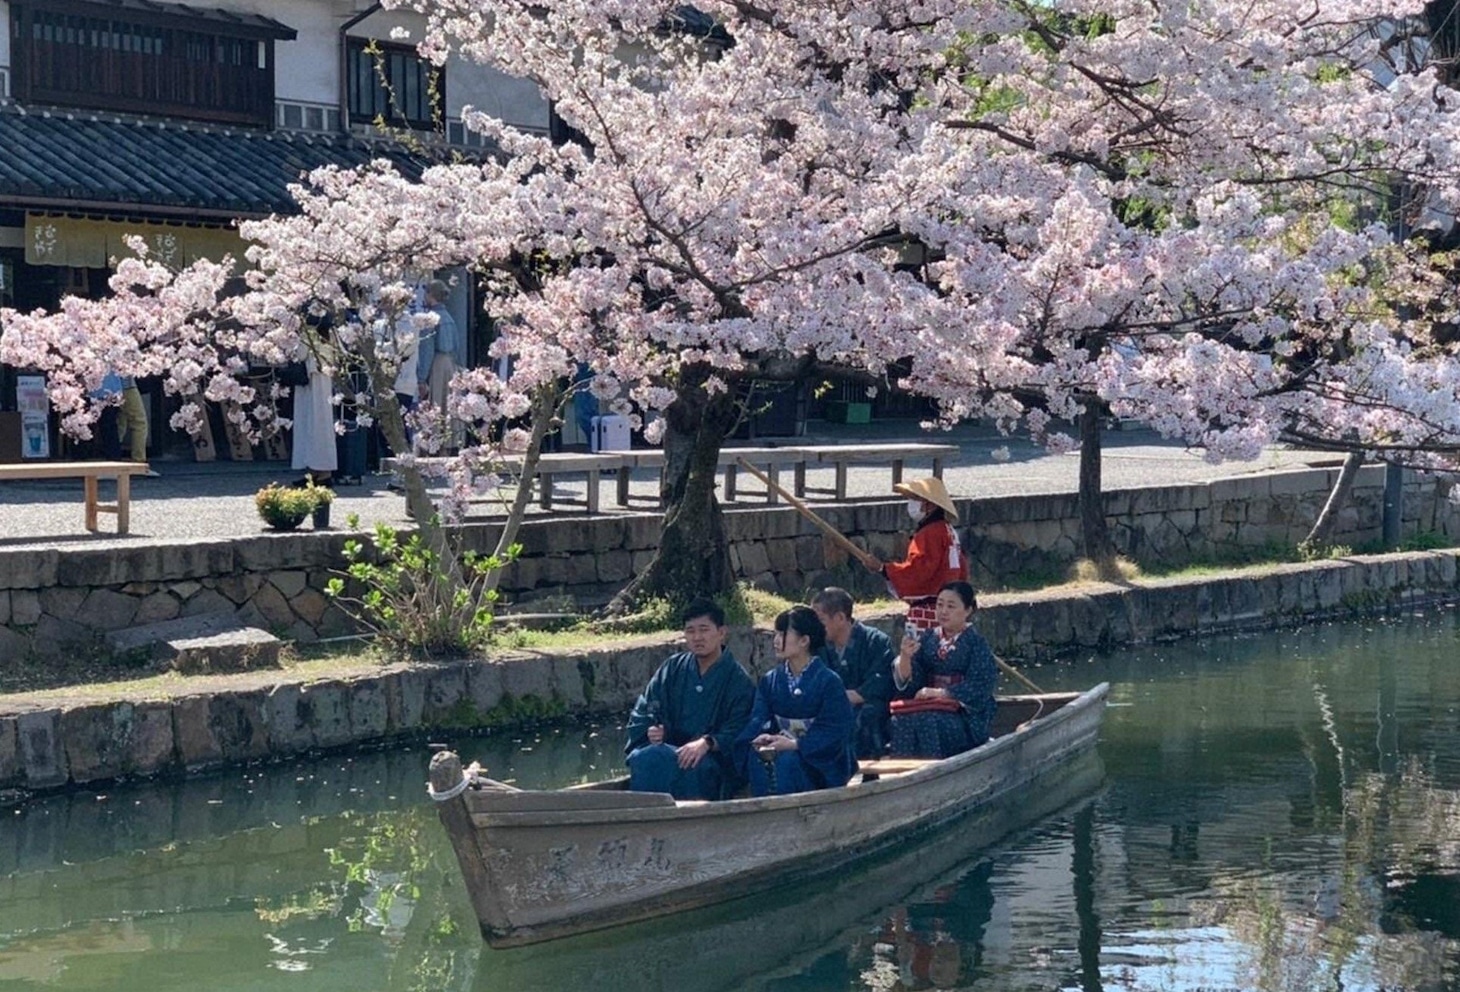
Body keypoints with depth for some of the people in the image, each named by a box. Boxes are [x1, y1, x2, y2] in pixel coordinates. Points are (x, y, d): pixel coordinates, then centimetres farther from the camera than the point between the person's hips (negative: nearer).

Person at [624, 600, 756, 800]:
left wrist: (706, 743, -25)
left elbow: (737, 731, -6)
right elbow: (641, 714, 19)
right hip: (667, 749, 3)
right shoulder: (673, 668, 17)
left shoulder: (738, 680, 5)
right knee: (643, 758, -32)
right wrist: (649, 731, -4)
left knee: (693, 766, -39)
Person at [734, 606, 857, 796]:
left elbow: (835, 732, -13)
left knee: (788, 762, -35)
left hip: (820, 762, -4)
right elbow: (758, 720, -1)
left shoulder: (828, 681, -7)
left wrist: (795, 744, -23)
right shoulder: (769, 681, 9)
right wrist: (761, 738, -24)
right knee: (757, 757, -30)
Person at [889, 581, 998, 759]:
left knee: (927, 722, -33)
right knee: (901, 721, -28)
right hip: (928, 706, 3)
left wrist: (941, 692, -16)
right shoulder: (926, 639, 14)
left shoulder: (976, 644, 3)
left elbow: (979, 688, -7)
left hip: (964, 714, -3)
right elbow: (905, 681, 5)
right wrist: (905, 657, -15)